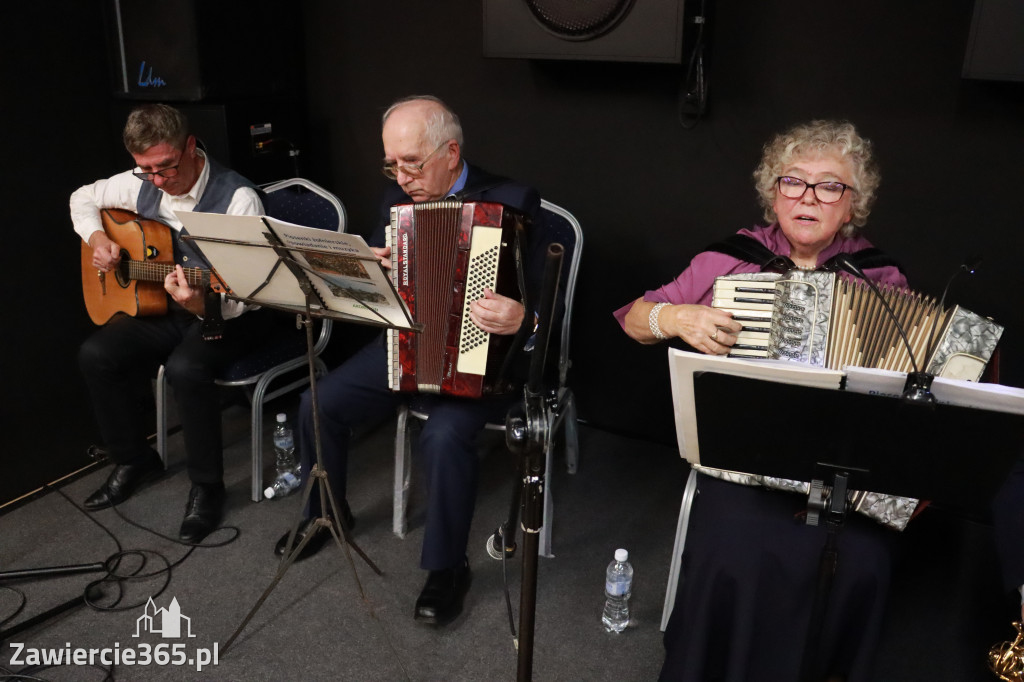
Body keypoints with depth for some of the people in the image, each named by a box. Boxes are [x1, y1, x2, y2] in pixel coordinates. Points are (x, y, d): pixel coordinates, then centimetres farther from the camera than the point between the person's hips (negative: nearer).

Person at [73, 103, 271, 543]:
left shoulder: (237, 198, -20)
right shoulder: (141, 184, -1)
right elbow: (84, 198, 20)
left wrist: (204, 306, -43)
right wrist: (96, 238, -1)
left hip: (229, 314, -6)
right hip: (163, 307, 6)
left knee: (185, 366, -34)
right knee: (96, 353, -14)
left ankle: (207, 486, -12)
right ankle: (134, 460, 10)